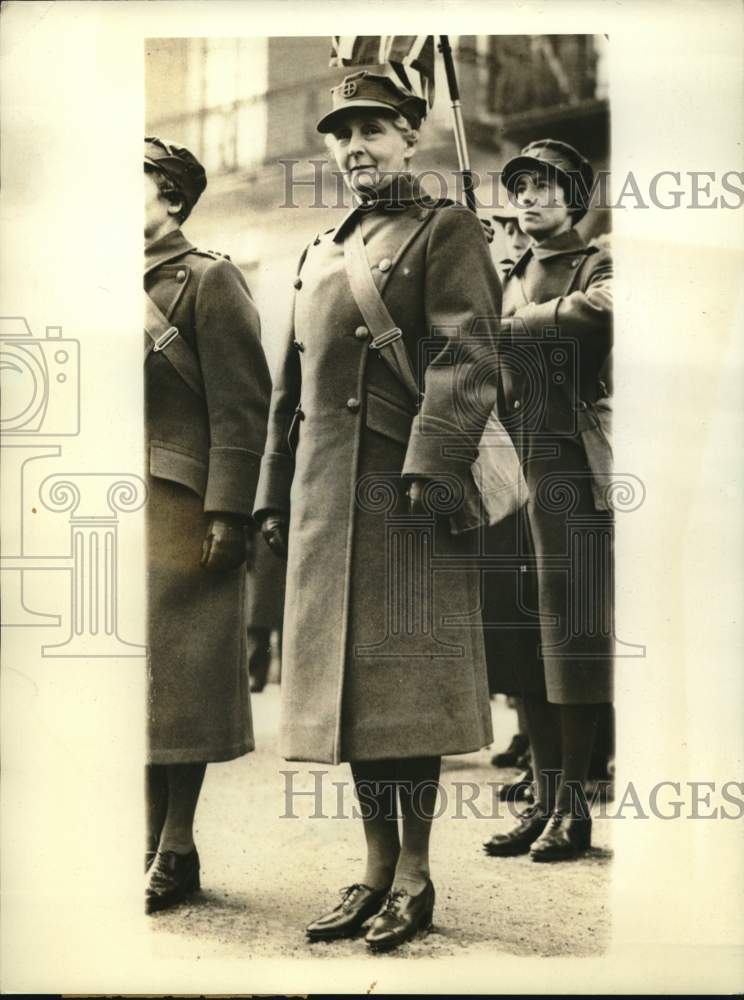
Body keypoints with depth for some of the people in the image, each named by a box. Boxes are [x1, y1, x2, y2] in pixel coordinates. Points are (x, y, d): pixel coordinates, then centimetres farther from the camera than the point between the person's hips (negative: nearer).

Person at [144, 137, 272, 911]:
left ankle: (175, 850, 6)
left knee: (175, 672, -2)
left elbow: (241, 407, -8)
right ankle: (152, 837, 15)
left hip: (177, 512, -6)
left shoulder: (209, 280, -1)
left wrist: (227, 512, -16)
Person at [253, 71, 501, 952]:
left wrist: (431, 465, -23)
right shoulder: (319, 253, 21)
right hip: (326, 496, 7)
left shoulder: (446, 231, 0)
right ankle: (376, 870, 18)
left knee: (405, 678, -4)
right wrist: (275, 493, 17)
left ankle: (415, 877, 6)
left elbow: (465, 355, -12)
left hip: (404, 486, -7)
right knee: (348, 680, 8)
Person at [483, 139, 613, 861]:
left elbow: (599, 309, -24)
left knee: (571, 632, -6)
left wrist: (514, 322, -19)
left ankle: (572, 807, 0)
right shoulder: (511, 279, 21)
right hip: (517, 469, 7)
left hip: (576, 469, -6)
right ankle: (544, 801, 11)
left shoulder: (597, 266, 1)